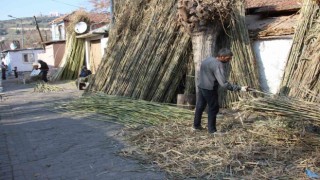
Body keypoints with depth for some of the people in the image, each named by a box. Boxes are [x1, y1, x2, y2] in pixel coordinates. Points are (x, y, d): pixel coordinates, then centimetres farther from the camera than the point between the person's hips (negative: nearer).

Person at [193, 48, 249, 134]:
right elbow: (224, 83, -27)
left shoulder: (208, 59, 7)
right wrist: (240, 88, -26)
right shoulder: (218, 65, -21)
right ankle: (212, 130, 7)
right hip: (209, 89, -9)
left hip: (201, 86, 9)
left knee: (200, 106, 18)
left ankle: (196, 125, 29)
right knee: (213, 108, 2)